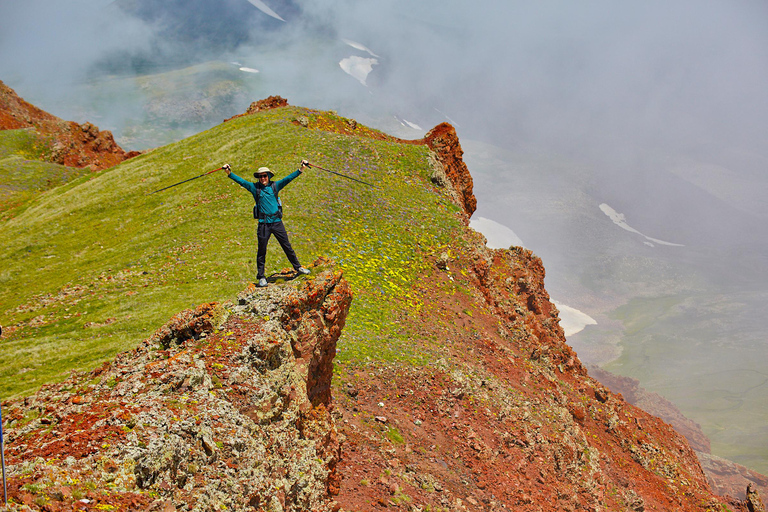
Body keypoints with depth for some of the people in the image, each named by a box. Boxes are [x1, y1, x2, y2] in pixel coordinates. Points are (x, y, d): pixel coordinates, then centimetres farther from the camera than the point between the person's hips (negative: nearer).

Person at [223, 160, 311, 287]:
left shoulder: (275, 186, 5)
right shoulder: (255, 188, 2)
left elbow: (288, 178, -1)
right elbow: (241, 181, -5)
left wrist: (301, 169, -9)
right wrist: (229, 173, -16)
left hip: (277, 222, 1)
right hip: (263, 224, -1)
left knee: (287, 246, 9)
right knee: (262, 251, 4)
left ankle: (298, 268, 23)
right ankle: (261, 277, 13)